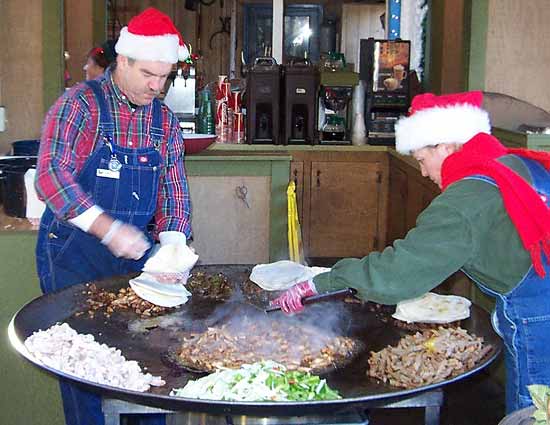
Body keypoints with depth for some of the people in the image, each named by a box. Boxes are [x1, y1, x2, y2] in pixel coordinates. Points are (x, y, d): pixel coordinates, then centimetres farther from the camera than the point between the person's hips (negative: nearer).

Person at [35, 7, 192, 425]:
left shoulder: (165, 121, 7)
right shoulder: (79, 105, -11)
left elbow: (174, 188, 6)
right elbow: (51, 176, -22)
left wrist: (173, 244, -12)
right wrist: (108, 229, -30)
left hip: (136, 253, 5)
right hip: (73, 253, -5)